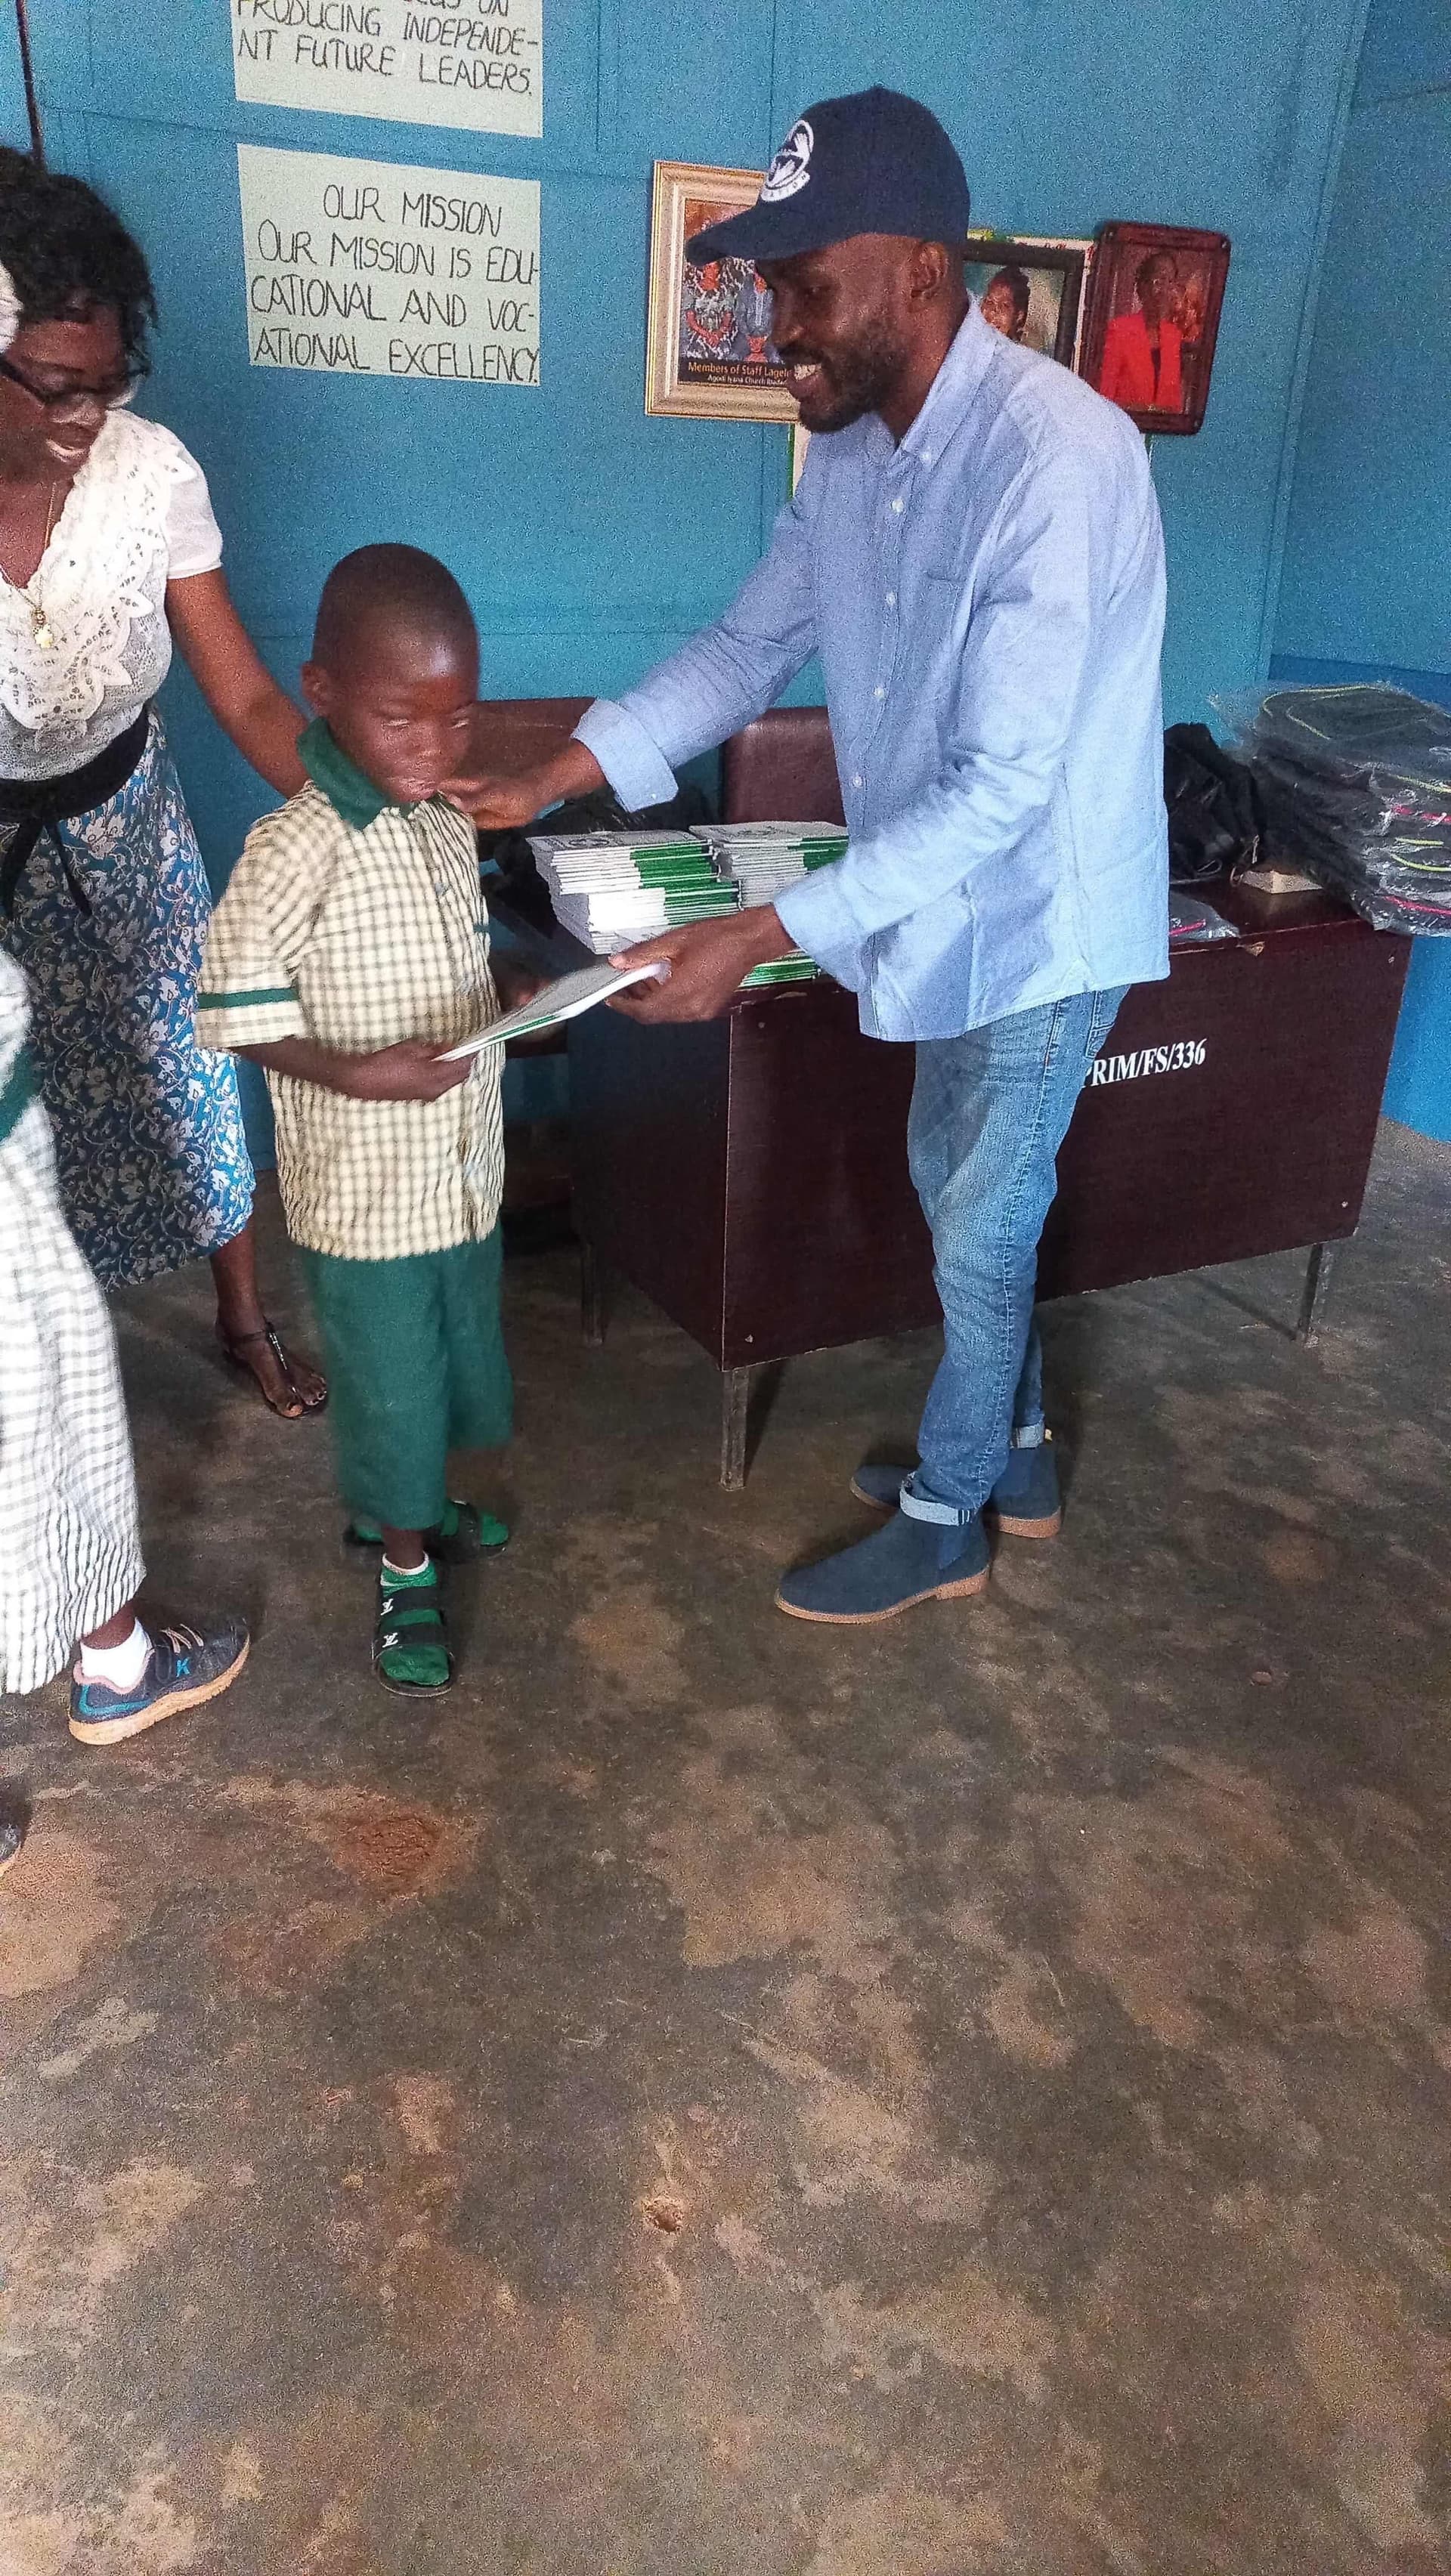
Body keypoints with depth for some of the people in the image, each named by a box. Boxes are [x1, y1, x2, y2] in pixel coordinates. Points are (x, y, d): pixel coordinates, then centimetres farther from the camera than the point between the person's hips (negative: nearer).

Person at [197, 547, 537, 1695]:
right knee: (388, 1376, 9)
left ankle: (401, 1501, 48)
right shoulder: (293, 850, -20)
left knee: (455, 1351, 23)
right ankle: (406, 1566, 30)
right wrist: (351, 1073, -29)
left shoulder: (449, 826, 2)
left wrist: (517, 993, -3)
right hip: (364, 1187, -7)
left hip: (466, 1164, 7)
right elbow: (238, 1009, -18)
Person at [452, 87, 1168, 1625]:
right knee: (958, 1194, 19)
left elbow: (1000, 791, -30)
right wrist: (544, 784, -2)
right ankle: (1011, 1452, 41)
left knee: (980, 1231, 5)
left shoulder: (1057, 457, -27)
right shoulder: (850, 445, 0)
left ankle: (942, 1525, 26)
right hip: (953, 906, 8)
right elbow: (749, 648, 7)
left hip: (1039, 920, -8)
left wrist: (766, 936, -35)